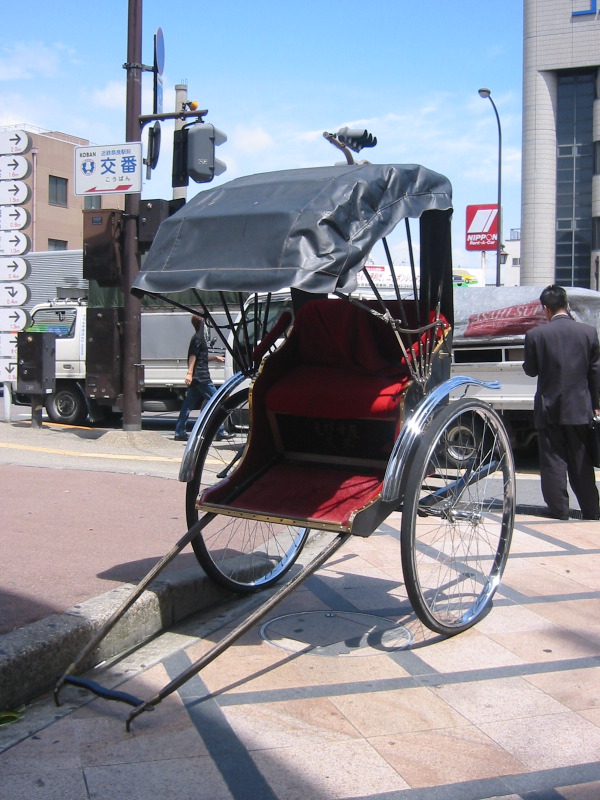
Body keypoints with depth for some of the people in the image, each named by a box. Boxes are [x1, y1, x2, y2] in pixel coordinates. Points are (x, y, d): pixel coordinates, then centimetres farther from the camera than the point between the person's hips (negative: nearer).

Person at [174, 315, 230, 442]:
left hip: (196, 378, 10)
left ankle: (180, 432, 5)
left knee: (188, 405, 6)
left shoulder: (197, 338, 20)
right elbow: (193, 356, -19)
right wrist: (190, 373, -26)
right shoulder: (198, 338, -9)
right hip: (201, 377, -10)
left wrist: (215, 358, 36)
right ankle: (220, 432, -3)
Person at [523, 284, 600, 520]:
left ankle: (559, 509, 7)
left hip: (549, 408, -2)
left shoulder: (535, 334, -9)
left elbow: (530, 370, 0)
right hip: (579, 407, 2)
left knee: (553, 460, 6)